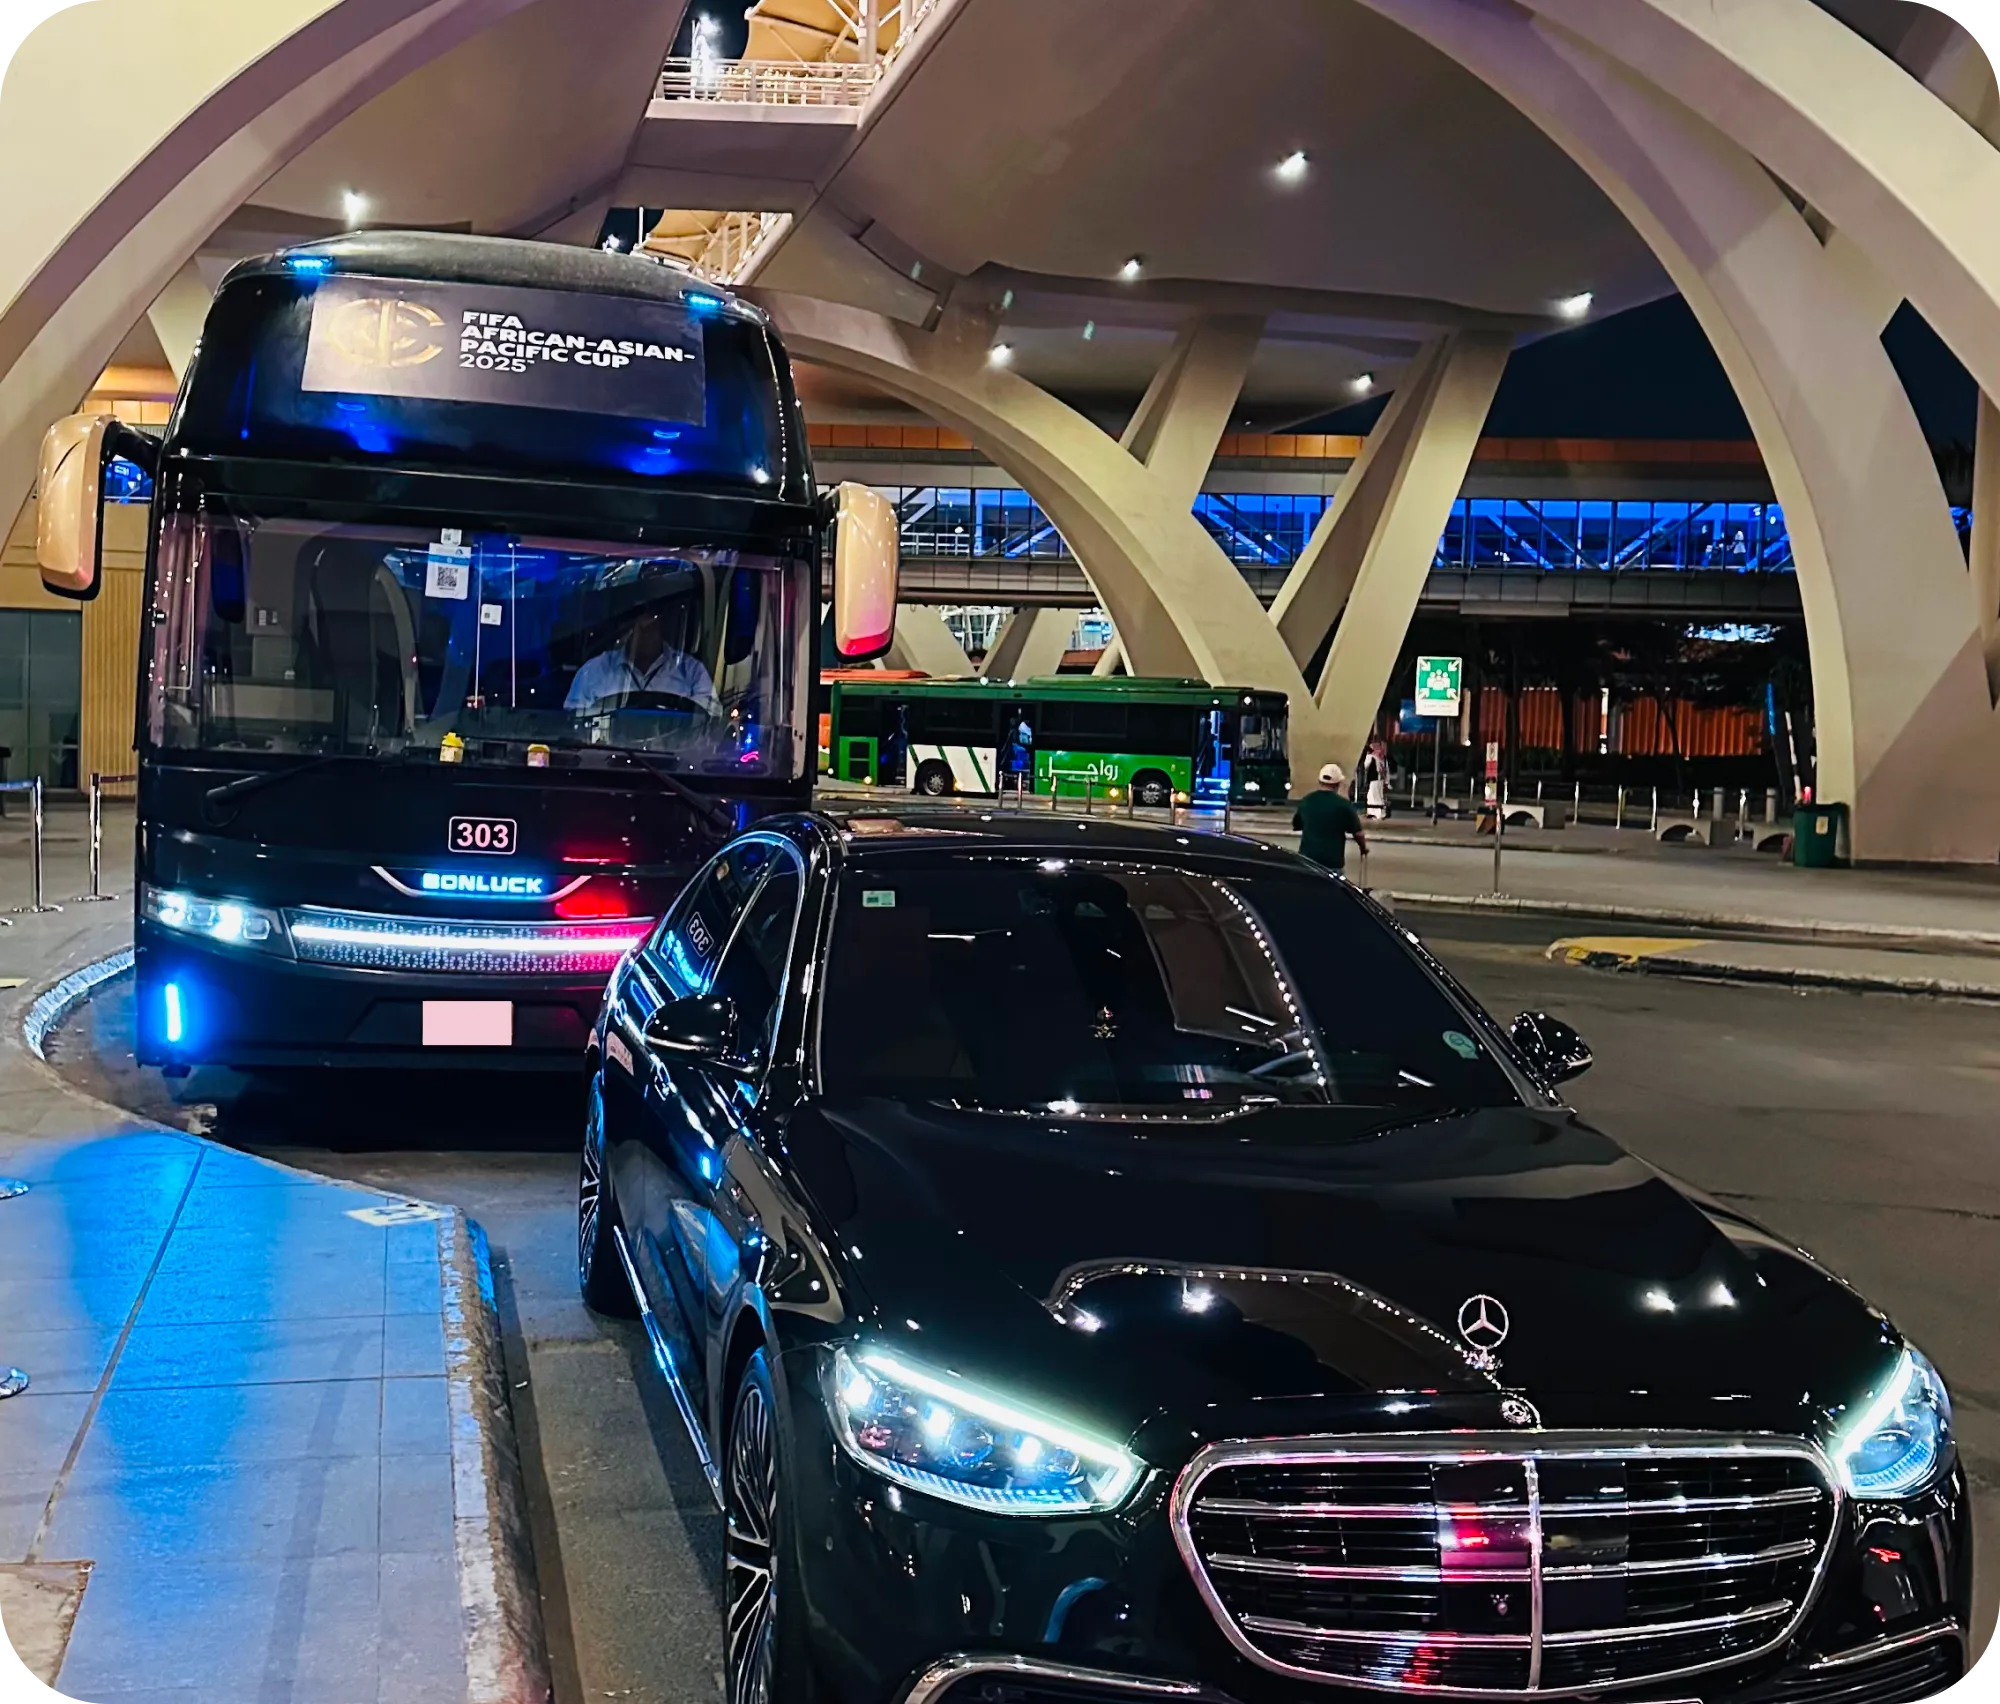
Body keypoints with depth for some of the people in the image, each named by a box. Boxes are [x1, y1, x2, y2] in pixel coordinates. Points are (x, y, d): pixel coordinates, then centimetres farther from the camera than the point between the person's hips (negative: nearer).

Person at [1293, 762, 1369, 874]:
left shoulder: (1306, 801, 4)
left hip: (1307, 857, 4)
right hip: (1332, 860, -4)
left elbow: (1296, 825, 20)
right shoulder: (1343, 804, -9)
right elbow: (1358, 833, -5)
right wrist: (1364, 847, 16)